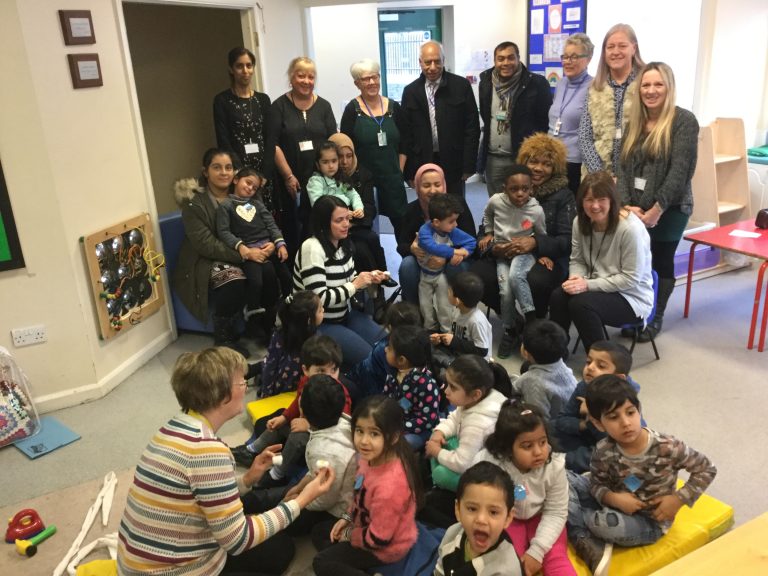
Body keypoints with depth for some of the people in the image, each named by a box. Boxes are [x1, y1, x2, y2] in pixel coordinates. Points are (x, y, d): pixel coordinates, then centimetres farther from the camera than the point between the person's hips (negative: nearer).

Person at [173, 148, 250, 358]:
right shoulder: (193, 202, -10)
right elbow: (205, 244, -18)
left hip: (234, 257, 5)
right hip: (204, 261, -5)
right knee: (234, 281, -34)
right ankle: (223, 338, -12)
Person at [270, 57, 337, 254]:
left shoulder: (323, 106, 9)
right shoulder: (279, 106, 1)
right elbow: (273, 144, -5)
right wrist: (289, 176, -10)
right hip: (291, 181, -2)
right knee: (293, 229, 2)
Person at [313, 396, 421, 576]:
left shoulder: (389, 486, -40)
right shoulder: (372, 457, -16)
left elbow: (379, 538, -27)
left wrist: (349, 536, -11)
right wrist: (347, 518, 2)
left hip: (385, 547, -8)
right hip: (369, 526, 9)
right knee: (319, 532, 18)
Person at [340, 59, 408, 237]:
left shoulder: (394, 107, 6)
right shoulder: (352, 109, -4)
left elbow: (403, 144, 11)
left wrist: (400, 171, 6)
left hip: (392, 179, 3)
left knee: (402, 221, 5)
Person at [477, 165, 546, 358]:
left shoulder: (536, 210, -15)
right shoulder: (496, 201, -12)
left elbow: (542, 237, 4)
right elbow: (487, 215, 15)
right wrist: (488, 233, 8)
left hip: (524, 252, -2)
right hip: (502, 253, 2)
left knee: (515, 276, -35)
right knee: (506, 292, -19)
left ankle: (531, 320, -19)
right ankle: (510, 330, 5)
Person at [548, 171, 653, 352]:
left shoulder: (630, 228, -23)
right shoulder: (581, 222, -3)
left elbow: (631, 278, -20)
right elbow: (577, 260, 6)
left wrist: (588, 284, -24)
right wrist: (576, 278, -17)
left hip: (631, 297, -5)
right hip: (597, 288, 6)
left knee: (580, 304, -30)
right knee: (558, 296, -22)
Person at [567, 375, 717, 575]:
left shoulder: (667, 447, -25)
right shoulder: (604, 452, -17)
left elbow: (707, 469, -12)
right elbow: (597, 484, -4)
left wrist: (678, 500, -18)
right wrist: (612, 498, -27)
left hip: (649, 522, -4)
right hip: (617, 505, 4)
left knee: (605, 525, -35)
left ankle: (572, 516, -1)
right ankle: (595, 552, -18)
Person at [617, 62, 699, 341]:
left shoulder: (684, 121, -9)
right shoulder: (635, 122, 9)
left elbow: (681, 170, -16)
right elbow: (623, 167, 4)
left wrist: (657, 208, -19)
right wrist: (626, 205, -9)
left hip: (669, 210, -4)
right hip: (634, 209, 4)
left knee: (661, 263, 7)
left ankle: (656, 317, 22)